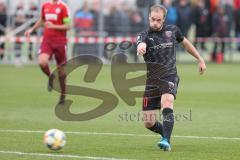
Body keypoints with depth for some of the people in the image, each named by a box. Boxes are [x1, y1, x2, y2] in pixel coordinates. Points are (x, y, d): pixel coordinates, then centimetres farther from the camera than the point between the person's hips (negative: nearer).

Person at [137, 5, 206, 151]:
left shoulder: (172, 30, 6)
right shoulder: (144, 35, -1)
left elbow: (185, 43, 25)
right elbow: (141, 44, -27)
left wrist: (200, 59, 26)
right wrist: (140, 48, -51)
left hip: (170, 76, -1)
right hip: (152, 81, 1)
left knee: (167, 105, -31)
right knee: (149, 123, 1)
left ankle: (166, 142, -36)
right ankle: (165, 134, 33)